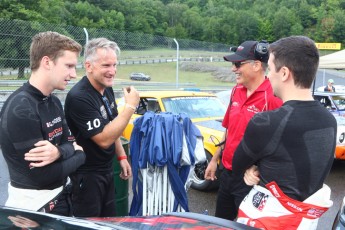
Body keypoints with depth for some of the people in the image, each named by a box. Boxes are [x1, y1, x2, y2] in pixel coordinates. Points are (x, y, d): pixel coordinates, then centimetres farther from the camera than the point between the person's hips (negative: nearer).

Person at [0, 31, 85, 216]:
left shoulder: (54, 102, 5)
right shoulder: (20, 110, -24)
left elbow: (69, 143, 2)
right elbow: (43, 175, -26)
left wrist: (58, 152, -21)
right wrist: (79, 154, -10)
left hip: (60, 195, 8)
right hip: (35, 205, -8)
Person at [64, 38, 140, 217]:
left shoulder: (107, 89, 2)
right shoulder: (79, 97, -26)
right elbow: (104, 139, -28)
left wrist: (122, 157, 12)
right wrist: (130, 106, -27)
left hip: (106, 169, 8)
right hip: (86, 175, -8)